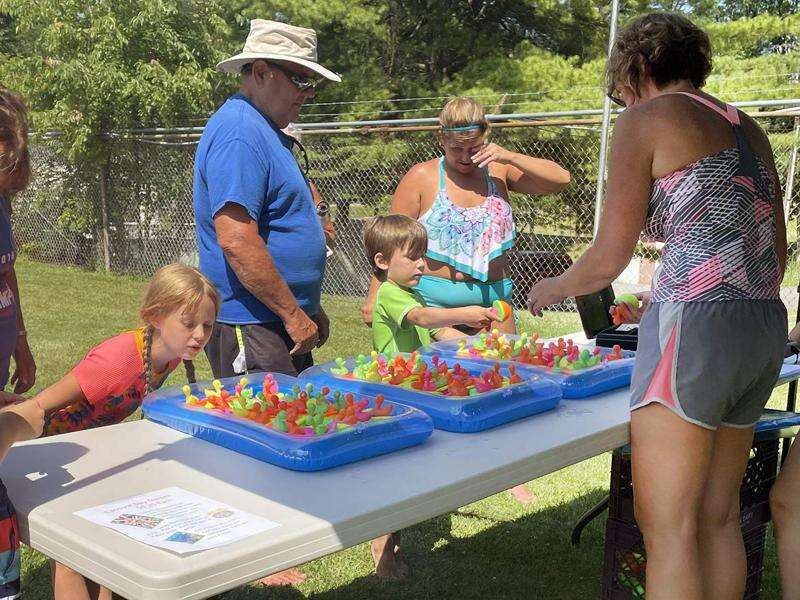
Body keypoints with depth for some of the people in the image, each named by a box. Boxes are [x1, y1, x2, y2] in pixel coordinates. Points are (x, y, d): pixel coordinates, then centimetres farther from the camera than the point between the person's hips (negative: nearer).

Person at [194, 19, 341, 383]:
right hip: (249, 327, -10)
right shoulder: (239, 134, -17)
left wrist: (309, 310, 21)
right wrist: (294, 314, -19)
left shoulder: (266, 131, 16)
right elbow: (236, 241, -26)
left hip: (283, 323, 10)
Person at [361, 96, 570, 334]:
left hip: (493, 300, 3)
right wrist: (374, 296, -6)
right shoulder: (421, 177, 0)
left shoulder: (498, 171, 7)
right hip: (434, 303, -3)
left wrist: (511, 158, -8)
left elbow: (561, 179, 3)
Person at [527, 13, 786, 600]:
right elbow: (777, 252, 22)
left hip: (695, 327, -8)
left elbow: (608, 259, -4)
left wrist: (554, 287, 15)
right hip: (765, 329, 8)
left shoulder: (645, 121, -1)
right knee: (718, 517, 15)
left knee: (667, 526, -2)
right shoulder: (748, 128, 20)